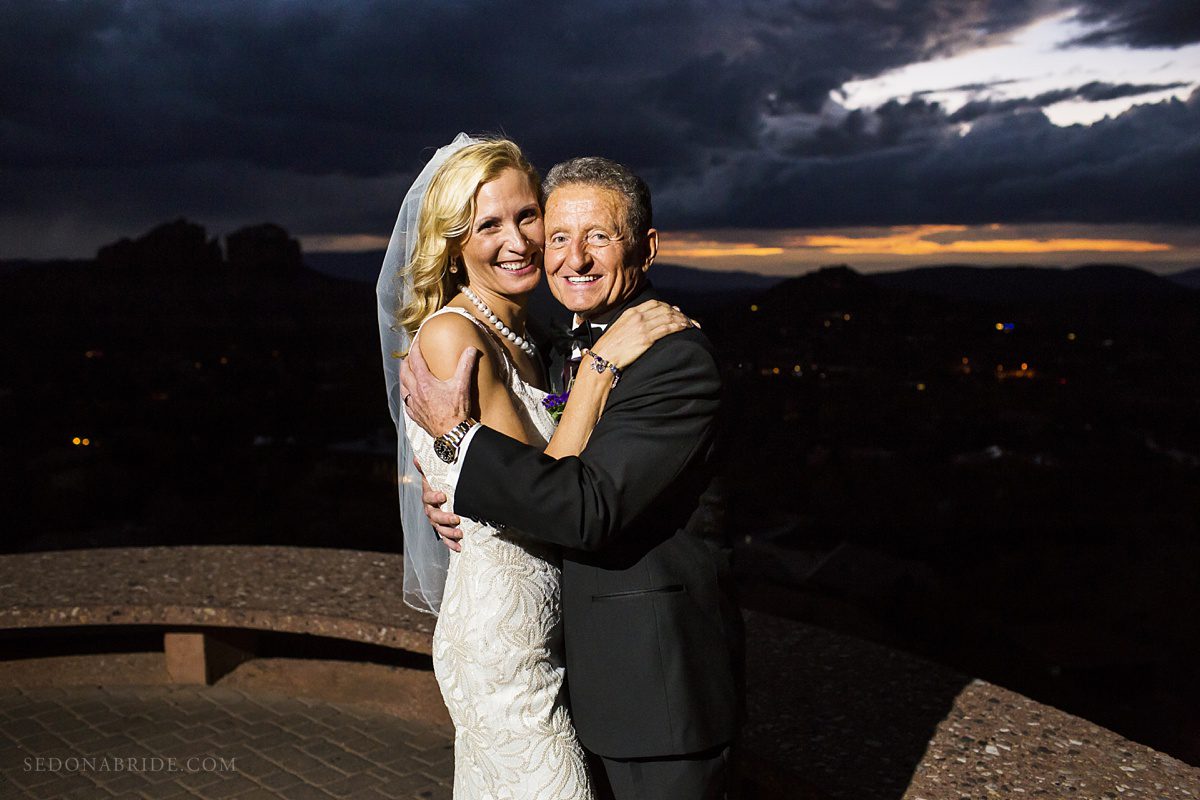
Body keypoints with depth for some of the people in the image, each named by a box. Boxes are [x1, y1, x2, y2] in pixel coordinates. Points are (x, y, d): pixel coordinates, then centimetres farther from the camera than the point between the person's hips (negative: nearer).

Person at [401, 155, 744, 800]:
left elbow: (594, 509, -29)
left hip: (661, 679, -8)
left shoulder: (675, 357, -22)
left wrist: (458, 430, -23)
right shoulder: (572, 352, 8)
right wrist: (449, 492, -7)